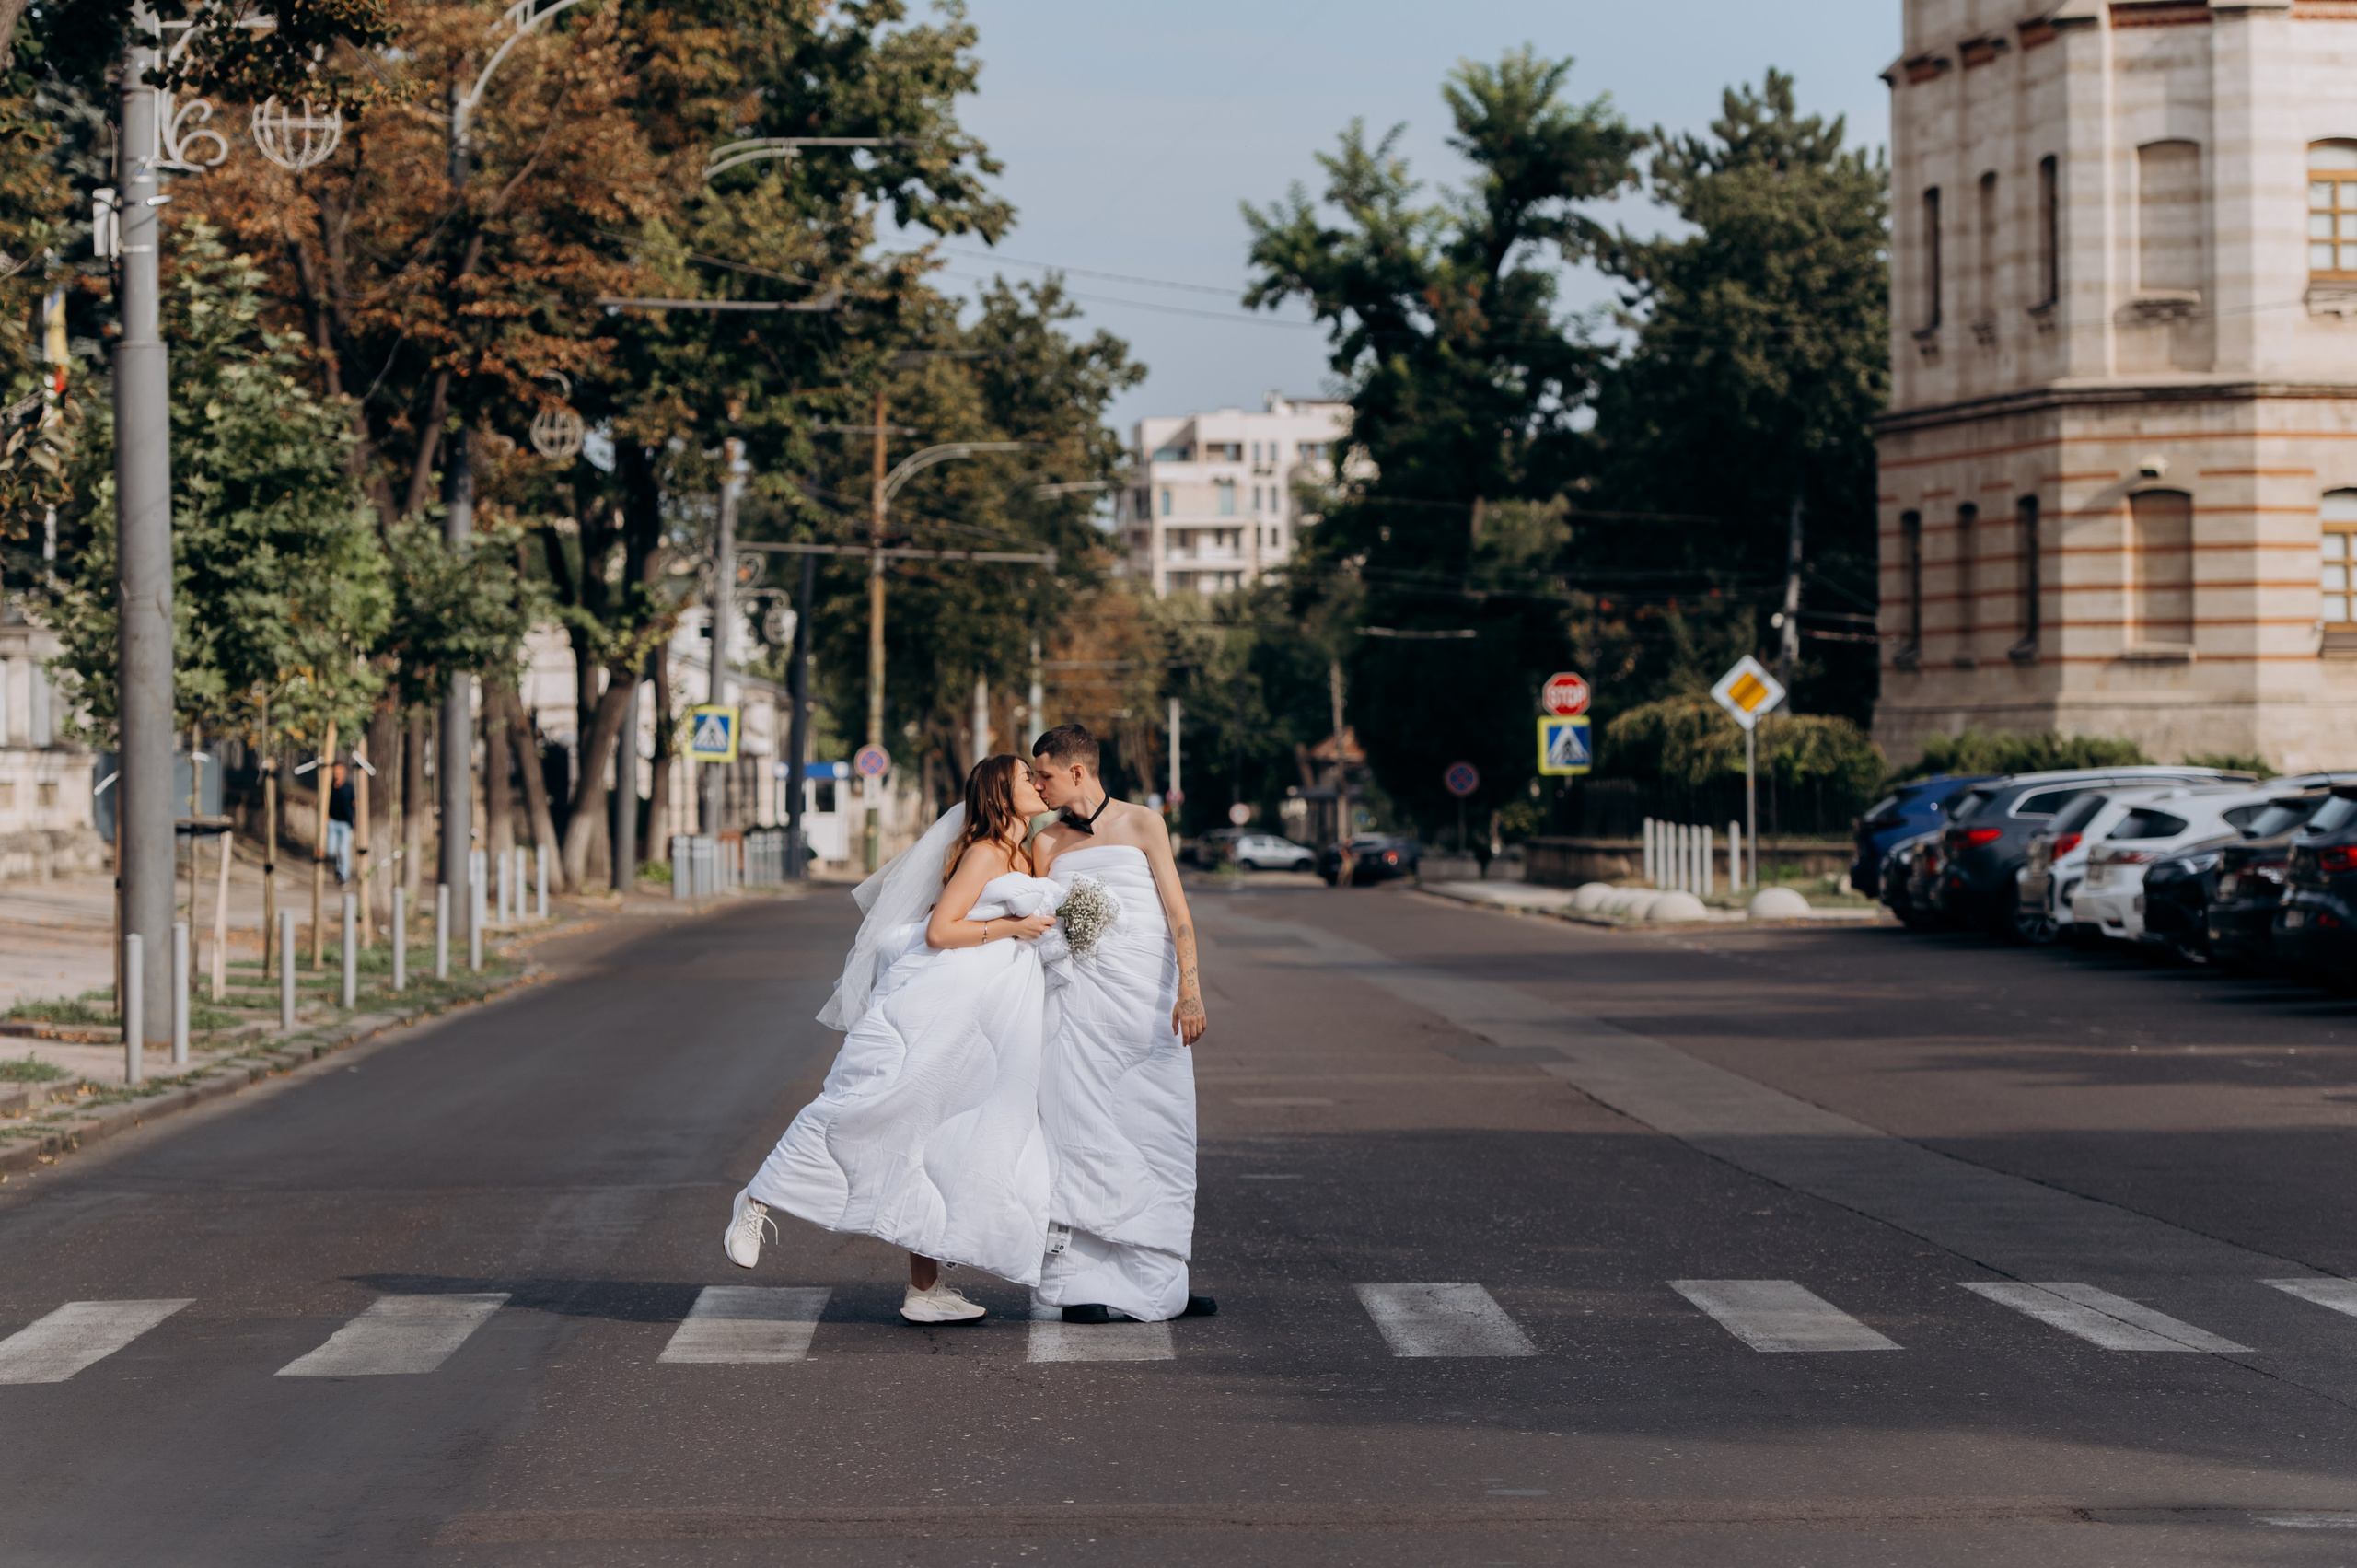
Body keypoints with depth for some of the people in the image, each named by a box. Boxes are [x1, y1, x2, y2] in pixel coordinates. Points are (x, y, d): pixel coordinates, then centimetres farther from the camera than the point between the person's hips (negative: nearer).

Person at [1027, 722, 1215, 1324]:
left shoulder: (1142, 824, 6)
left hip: (1150, 1000, 0)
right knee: (1084, 1138, -8)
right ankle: (1082, 1283, -6)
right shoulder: (1047, 843, 12)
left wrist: (1189, 988, -12)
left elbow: (1176, 910, -1)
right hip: (1082, 995, 0)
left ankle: (1156, 1285, 6)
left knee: (1159, 1139, 1)